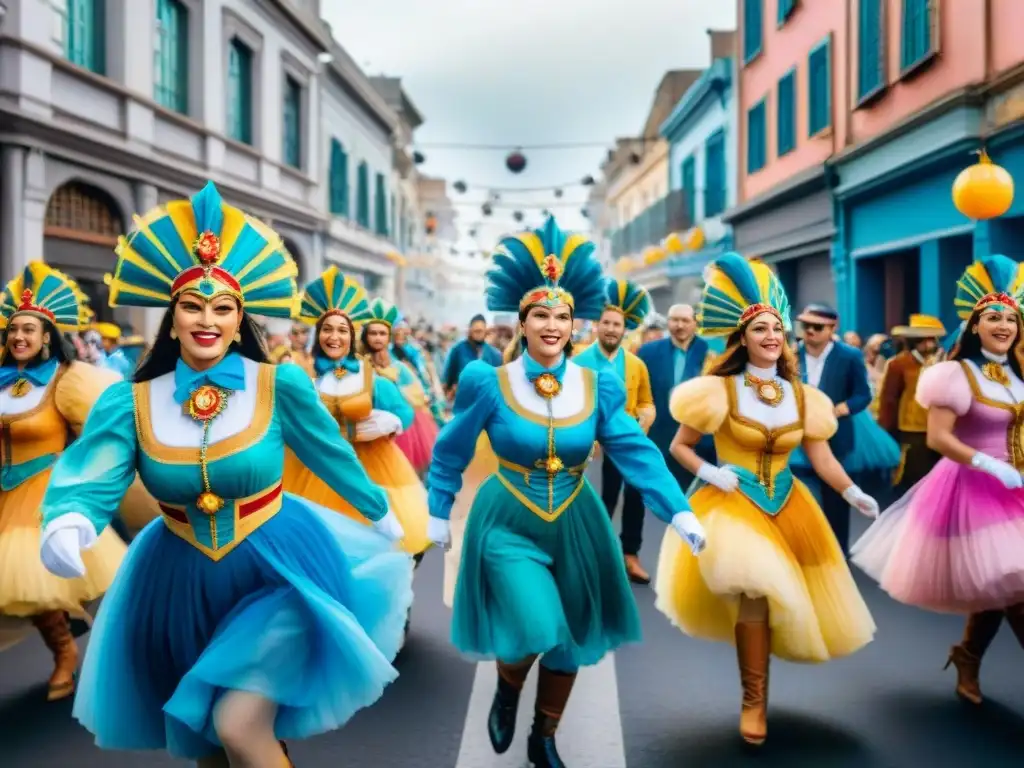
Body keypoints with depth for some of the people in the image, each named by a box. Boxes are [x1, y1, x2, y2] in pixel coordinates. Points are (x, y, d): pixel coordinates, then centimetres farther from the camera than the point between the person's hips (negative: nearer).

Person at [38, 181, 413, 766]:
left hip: (280, 570, -4)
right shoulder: (130, 402, -8)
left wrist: (382, 516, 13)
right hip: (182, 582, 4)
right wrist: (67, 526, -43)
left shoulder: (281, 385, -14)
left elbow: (332, 454, 0)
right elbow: (89, 480, -19)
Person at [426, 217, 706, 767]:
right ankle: (506, 690, 19)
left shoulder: (598, 386, -5)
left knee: (568, 640, 13)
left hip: (575, 525, 3)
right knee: (533, 631, -18)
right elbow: (450, 454, 1)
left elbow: (636, 452, -8)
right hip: (508, 523, -3)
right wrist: (437, 515, 6)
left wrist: (680, 513, -17)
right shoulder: (489, 383, -10)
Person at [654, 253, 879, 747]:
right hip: (732, 503, -5)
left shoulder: (801, 396, 4)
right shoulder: (719, 390, -8)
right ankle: (754, 700, -5)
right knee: (756, 589, -23)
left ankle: (755, 692, 35)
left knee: (782, 596, 9)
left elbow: (821, 457, 0)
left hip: (785, 505, 5)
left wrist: (852, 493, -15)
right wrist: (709, 473, -17)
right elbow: (679, 446, -1)